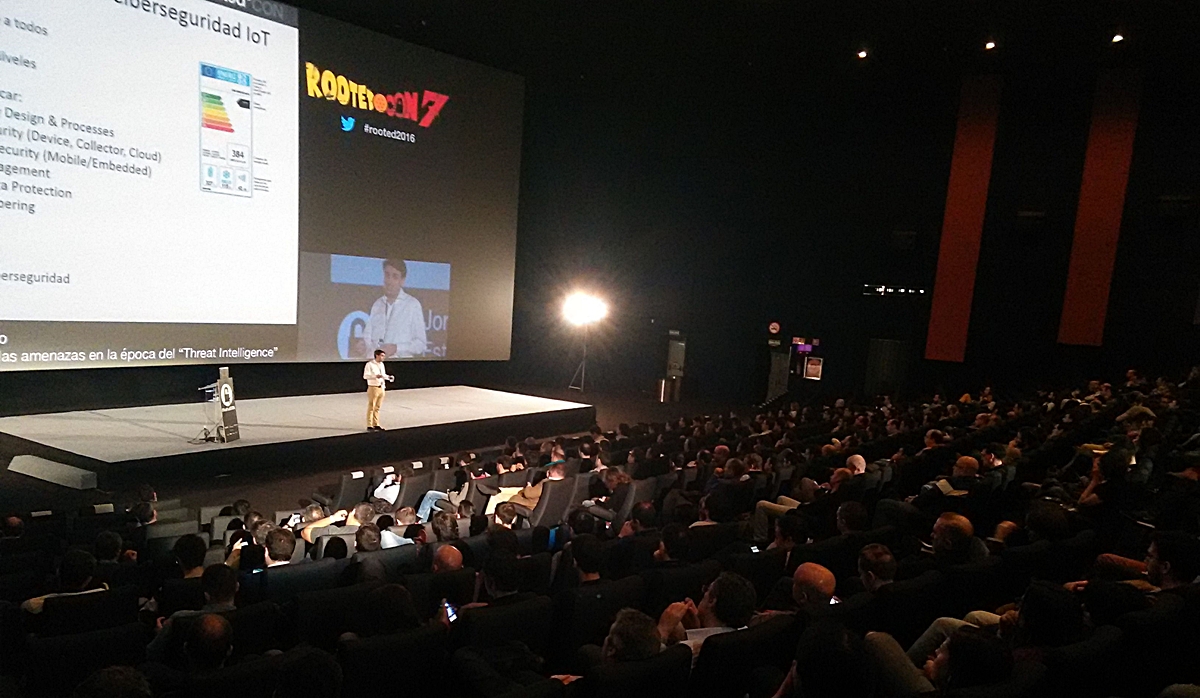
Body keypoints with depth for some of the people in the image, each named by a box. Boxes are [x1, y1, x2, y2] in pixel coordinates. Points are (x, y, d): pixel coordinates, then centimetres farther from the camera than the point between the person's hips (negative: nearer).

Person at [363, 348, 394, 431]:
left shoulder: (381, 364, 12)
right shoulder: (370, 364, -10)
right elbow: (365, 376, -17)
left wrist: (389, 377, 2)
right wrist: (376, 376, -29)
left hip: (381, 388, 7)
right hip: (373, 388, -7)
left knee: (377, 407, 12)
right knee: (371, 407, -1)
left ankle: (376, 425, 19)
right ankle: (369, 426, 5)